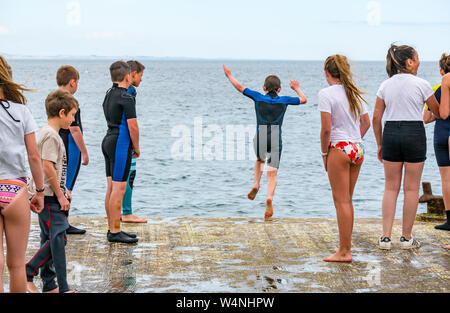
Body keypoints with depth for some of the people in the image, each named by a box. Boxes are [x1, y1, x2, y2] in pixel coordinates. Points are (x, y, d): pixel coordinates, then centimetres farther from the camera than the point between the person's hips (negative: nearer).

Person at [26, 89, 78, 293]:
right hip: (49, 196, -11)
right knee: (58, 238, -9)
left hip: (48, 195, 11)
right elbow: (48, 168, -21)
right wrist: (60, 195, -17)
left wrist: (63, 189, 23)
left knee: (50, 240, 11)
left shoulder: (47, 133, 16)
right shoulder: (51, 135, -16)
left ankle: (49, 285, 15)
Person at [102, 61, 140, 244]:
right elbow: (133, 126, -16)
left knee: (111, 188, 11)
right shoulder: (126, 98, -14)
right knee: (119, 189, -7)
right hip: (120, 145, -9)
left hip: (109, 140, 9)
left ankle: (112, 229, 17)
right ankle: (115, 232, -6)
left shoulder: (108, 95, 14)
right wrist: (137, 148, -2)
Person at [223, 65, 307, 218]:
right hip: (276, 140, 0)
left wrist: (229, 75, 30)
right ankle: (269, 197, -26)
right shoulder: (284, 100, 8)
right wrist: (297, 88, 42)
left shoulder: (259, 97, 6)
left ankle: (256, 184, 13)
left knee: (260, 160, 34)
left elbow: (240, 87, 15)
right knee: (272, 174, 1)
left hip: (260, 138, 0)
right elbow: (303, 100, 24)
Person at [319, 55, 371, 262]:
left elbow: (326, 129, -16)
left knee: (342, 201, -3)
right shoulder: (355, 93, 10)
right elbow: (366, 123, 15)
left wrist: (324, 153, -4)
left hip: (339, 149, -7)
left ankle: (344, 252, 0)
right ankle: (345, 248, 20)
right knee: (347, 200, 14)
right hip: (357, 149, 7)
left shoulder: (326, 94, -11)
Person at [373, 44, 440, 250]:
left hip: (390, 134, 3)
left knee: (390, 187, 9)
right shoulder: (421, 84, -5)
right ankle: (406, 237, 11)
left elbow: (376, 118, 5)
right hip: (414, 134, -3)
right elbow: (438, 113, 4)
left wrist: (379, 144, 13)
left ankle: (385, 237, 5)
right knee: (411, 188, 6)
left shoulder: (385, 86, 5)